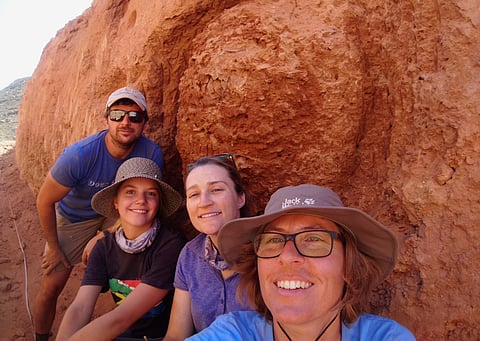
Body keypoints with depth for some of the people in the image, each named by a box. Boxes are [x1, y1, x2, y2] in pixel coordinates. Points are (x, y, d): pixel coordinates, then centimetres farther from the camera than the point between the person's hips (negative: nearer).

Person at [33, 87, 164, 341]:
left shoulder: (152, 153, -26)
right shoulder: (79, 155, -33)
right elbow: (45, 201, -19)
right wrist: (54, 248, -10)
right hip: (74, 217, -2)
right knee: (51, 286, 0)